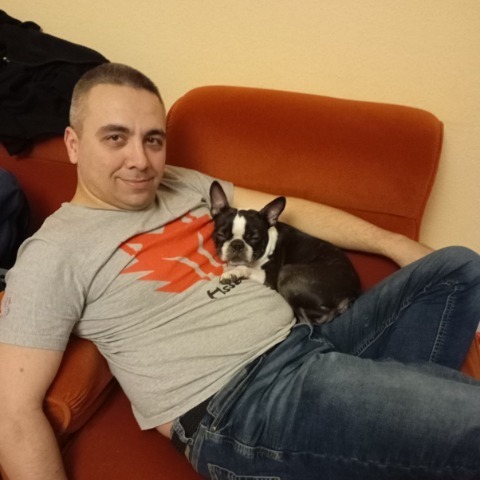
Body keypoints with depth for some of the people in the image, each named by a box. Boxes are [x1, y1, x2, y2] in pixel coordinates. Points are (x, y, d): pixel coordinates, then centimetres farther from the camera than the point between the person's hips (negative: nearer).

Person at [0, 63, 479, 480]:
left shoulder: (184, 184, 14)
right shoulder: (54, 252, -5)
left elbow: (288, 211, 15)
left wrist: (391, 243, 9)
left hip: (309, 343, 8)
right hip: (237, 401, -8)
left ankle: (410, 405, 1)